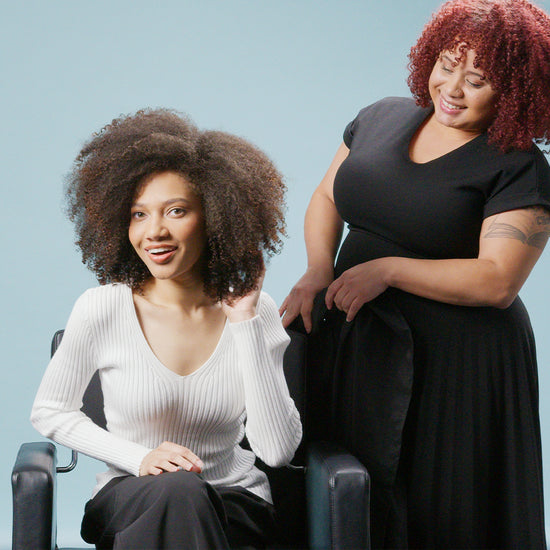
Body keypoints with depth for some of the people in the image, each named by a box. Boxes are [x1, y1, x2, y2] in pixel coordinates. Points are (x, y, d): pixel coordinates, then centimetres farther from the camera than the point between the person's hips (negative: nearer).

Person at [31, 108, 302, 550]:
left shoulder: (255, 311, -4)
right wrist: (140, 459, -10)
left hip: (235, 501, 2)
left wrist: (247, 326, -14)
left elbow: (278, 450, -11)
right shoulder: (102, 310, -8)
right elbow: (50, 412, 5)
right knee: (176, 490, -36)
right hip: (130, 500, -2)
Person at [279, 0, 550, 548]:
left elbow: (498, 281, -18)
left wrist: (387, 269, -17)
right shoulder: (382, 118, 8)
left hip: (453, 366, -5)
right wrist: (318, 271, 0)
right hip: (351, 343, 5)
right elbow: (326, 198, 18)